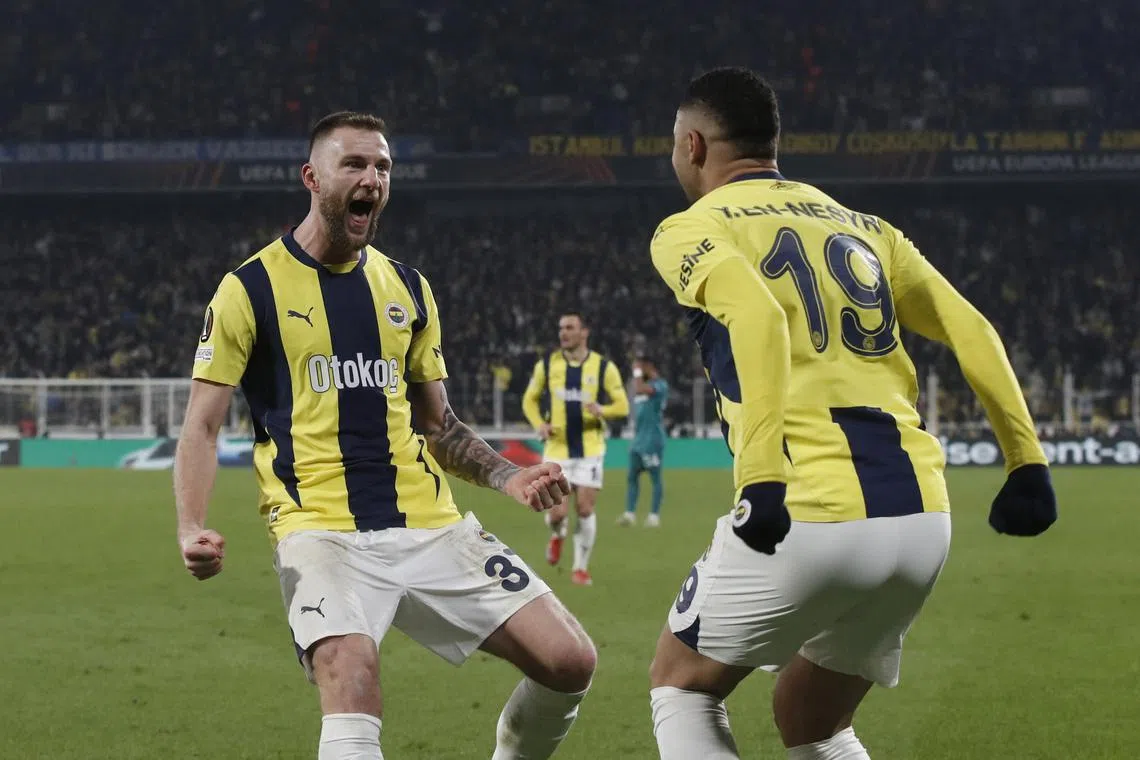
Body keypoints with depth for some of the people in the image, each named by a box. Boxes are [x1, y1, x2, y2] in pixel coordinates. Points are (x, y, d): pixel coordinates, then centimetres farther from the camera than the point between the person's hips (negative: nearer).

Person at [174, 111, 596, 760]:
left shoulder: (408, 290, 16)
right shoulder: (250, 289, 1)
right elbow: (202, 426, 1)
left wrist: (508, 477, 6)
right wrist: (193, 529, -15)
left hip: (431, 528, 5)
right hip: (321, 532, -5)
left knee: (570, 662, -3)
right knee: (352, 697, -32)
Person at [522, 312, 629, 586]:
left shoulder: (604, 367, -3)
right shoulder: (546, 365, 2)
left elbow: (622, 405, 1)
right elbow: (530, 399, 13)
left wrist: (602, 410, -21)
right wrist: (539, 424, -7)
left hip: (590, 449, -1)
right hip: (557, 449, 1)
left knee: (585, 509, -5)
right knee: (556, 512, -7)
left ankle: (581, 568, 11)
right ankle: (558, 535, 30)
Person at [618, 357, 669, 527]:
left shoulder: (660, 384, -8)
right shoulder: (645, 385, 19)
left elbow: (640, 390, -26)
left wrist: (637, 373, -12)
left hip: (652, 441, -9)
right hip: (638, 440, 9)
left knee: (655, 478, -3)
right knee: (632, 476, 4)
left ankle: (654, 515, 0)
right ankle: (630, 513, 4)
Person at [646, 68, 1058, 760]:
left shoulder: (690, 232, 4)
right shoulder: (857, 225, 22)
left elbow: (757, 319, -17)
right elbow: (971, 330, 13)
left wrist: (761, 479, -26)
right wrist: (1027, 461, 13)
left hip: (813, 516, -6)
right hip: (924, 520, 6)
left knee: (683, 686, 18)